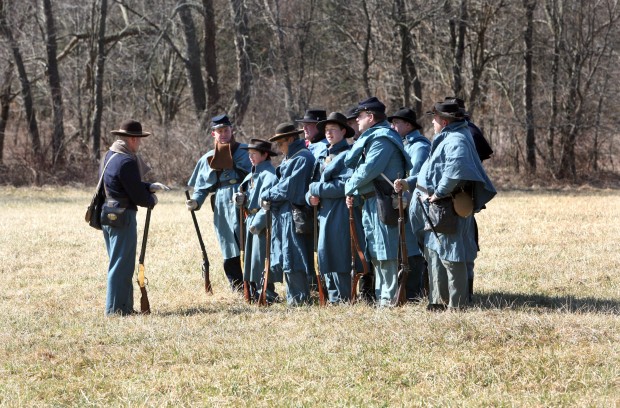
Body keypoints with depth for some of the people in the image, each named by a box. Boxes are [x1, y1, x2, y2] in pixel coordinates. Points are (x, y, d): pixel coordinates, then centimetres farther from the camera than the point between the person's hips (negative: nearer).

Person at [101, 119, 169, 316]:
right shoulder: (126, 161, -18)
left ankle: (124, 306, 23)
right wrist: (151, 200, 5)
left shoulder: (110, 156, 13)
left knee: (119, 263, 17)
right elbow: (137, 195, -15)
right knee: (122, 264, -4)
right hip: (122, 216, -10)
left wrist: (151, 187, 12)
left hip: (108, 215, 10)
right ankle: (116, 308, -1)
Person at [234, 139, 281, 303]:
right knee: (251, 257, 14)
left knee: (261, 257, -9)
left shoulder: (269, 174, -13)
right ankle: (254, 291, 22)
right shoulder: (252, 175, 17)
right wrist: (240, 199, 0)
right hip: (251, 220, 10)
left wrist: (258, 222, -24)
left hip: (263, 222, -10)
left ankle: (267, 294, -5)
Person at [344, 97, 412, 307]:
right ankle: (381, 295, 21)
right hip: (371, 203, 11)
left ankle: (390, 297, -7)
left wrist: (349, 187, -9)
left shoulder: (382, 139, -13)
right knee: (376, 252, 14)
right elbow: (353, 164, 20)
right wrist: (354, 194, 6)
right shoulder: (371, 138, 20)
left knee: (386, 251, -9)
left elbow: (369, 170, -22)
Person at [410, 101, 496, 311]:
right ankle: (439, 300, 21)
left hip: (447, 208, -11)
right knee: (434, 253, 15)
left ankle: (456, 304, -2)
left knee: (450, 256, -6)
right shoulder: (446, 139, 17)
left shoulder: (456, 141, -16)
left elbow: (456, 168, -33)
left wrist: (439, 193, -25)